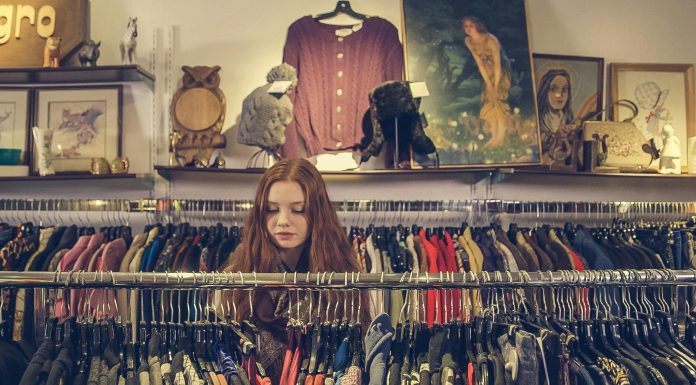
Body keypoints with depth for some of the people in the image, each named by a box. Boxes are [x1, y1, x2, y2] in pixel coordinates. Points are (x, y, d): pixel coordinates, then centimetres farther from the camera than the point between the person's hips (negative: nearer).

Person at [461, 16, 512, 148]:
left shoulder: (490, 39, -26)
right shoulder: (468, 41, -9)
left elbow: (497, 64, -25)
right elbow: (479, 63, -7)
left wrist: (496, 86, -23)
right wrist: (488, 84, -10)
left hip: (501, 70, -6)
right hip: (488, 71, 6)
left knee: (498, 100, -13)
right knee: (489, 100, 2)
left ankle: (500, 137, -9)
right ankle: (494, 136, 9)